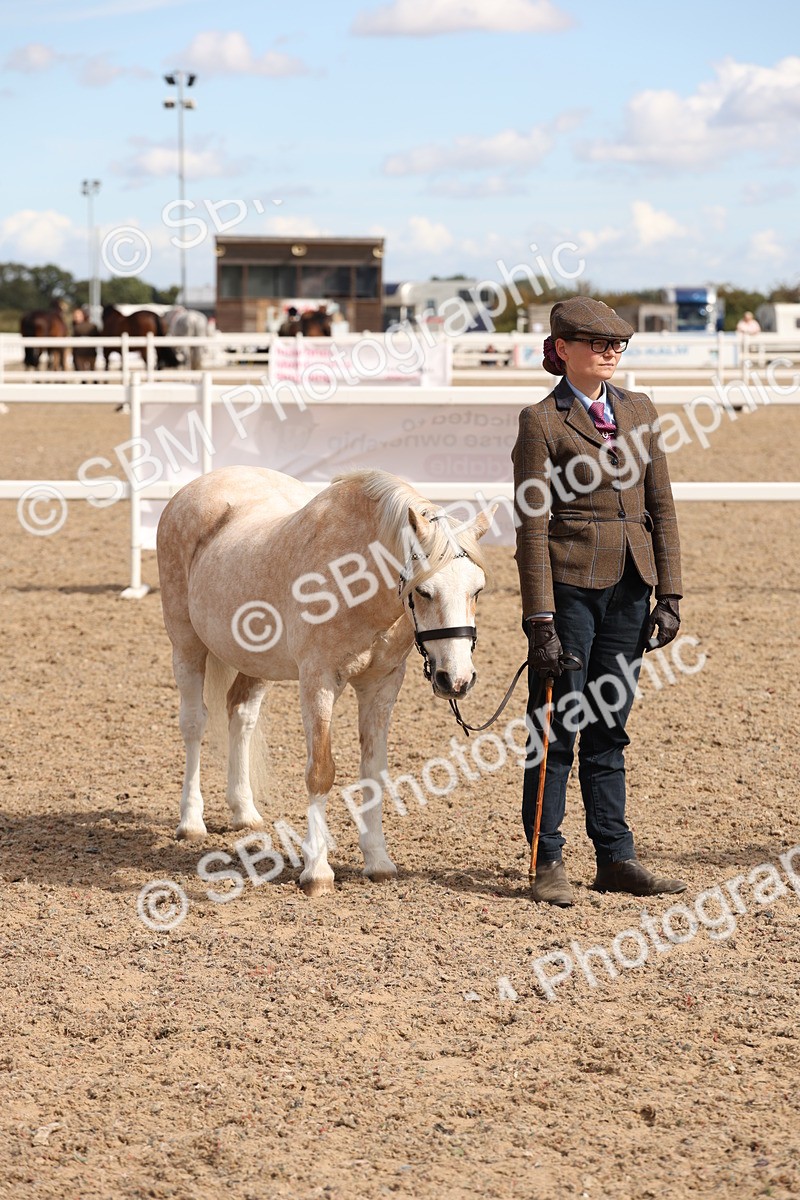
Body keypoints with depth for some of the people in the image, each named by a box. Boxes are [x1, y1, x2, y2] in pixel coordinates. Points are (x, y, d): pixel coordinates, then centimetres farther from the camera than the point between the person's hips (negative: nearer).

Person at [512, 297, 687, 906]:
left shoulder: (638, 411, 10)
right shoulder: (542, 421, -6)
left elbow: (661, 506, 12)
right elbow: (533, 525, -9)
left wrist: (669, 594, 5)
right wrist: (540, 618, -13)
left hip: (629, 587, 5)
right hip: (569, 583, -5)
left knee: (608, 728, 11)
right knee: (557, 728, 1)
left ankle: (616, 857, 16)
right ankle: (548, 862, 9)